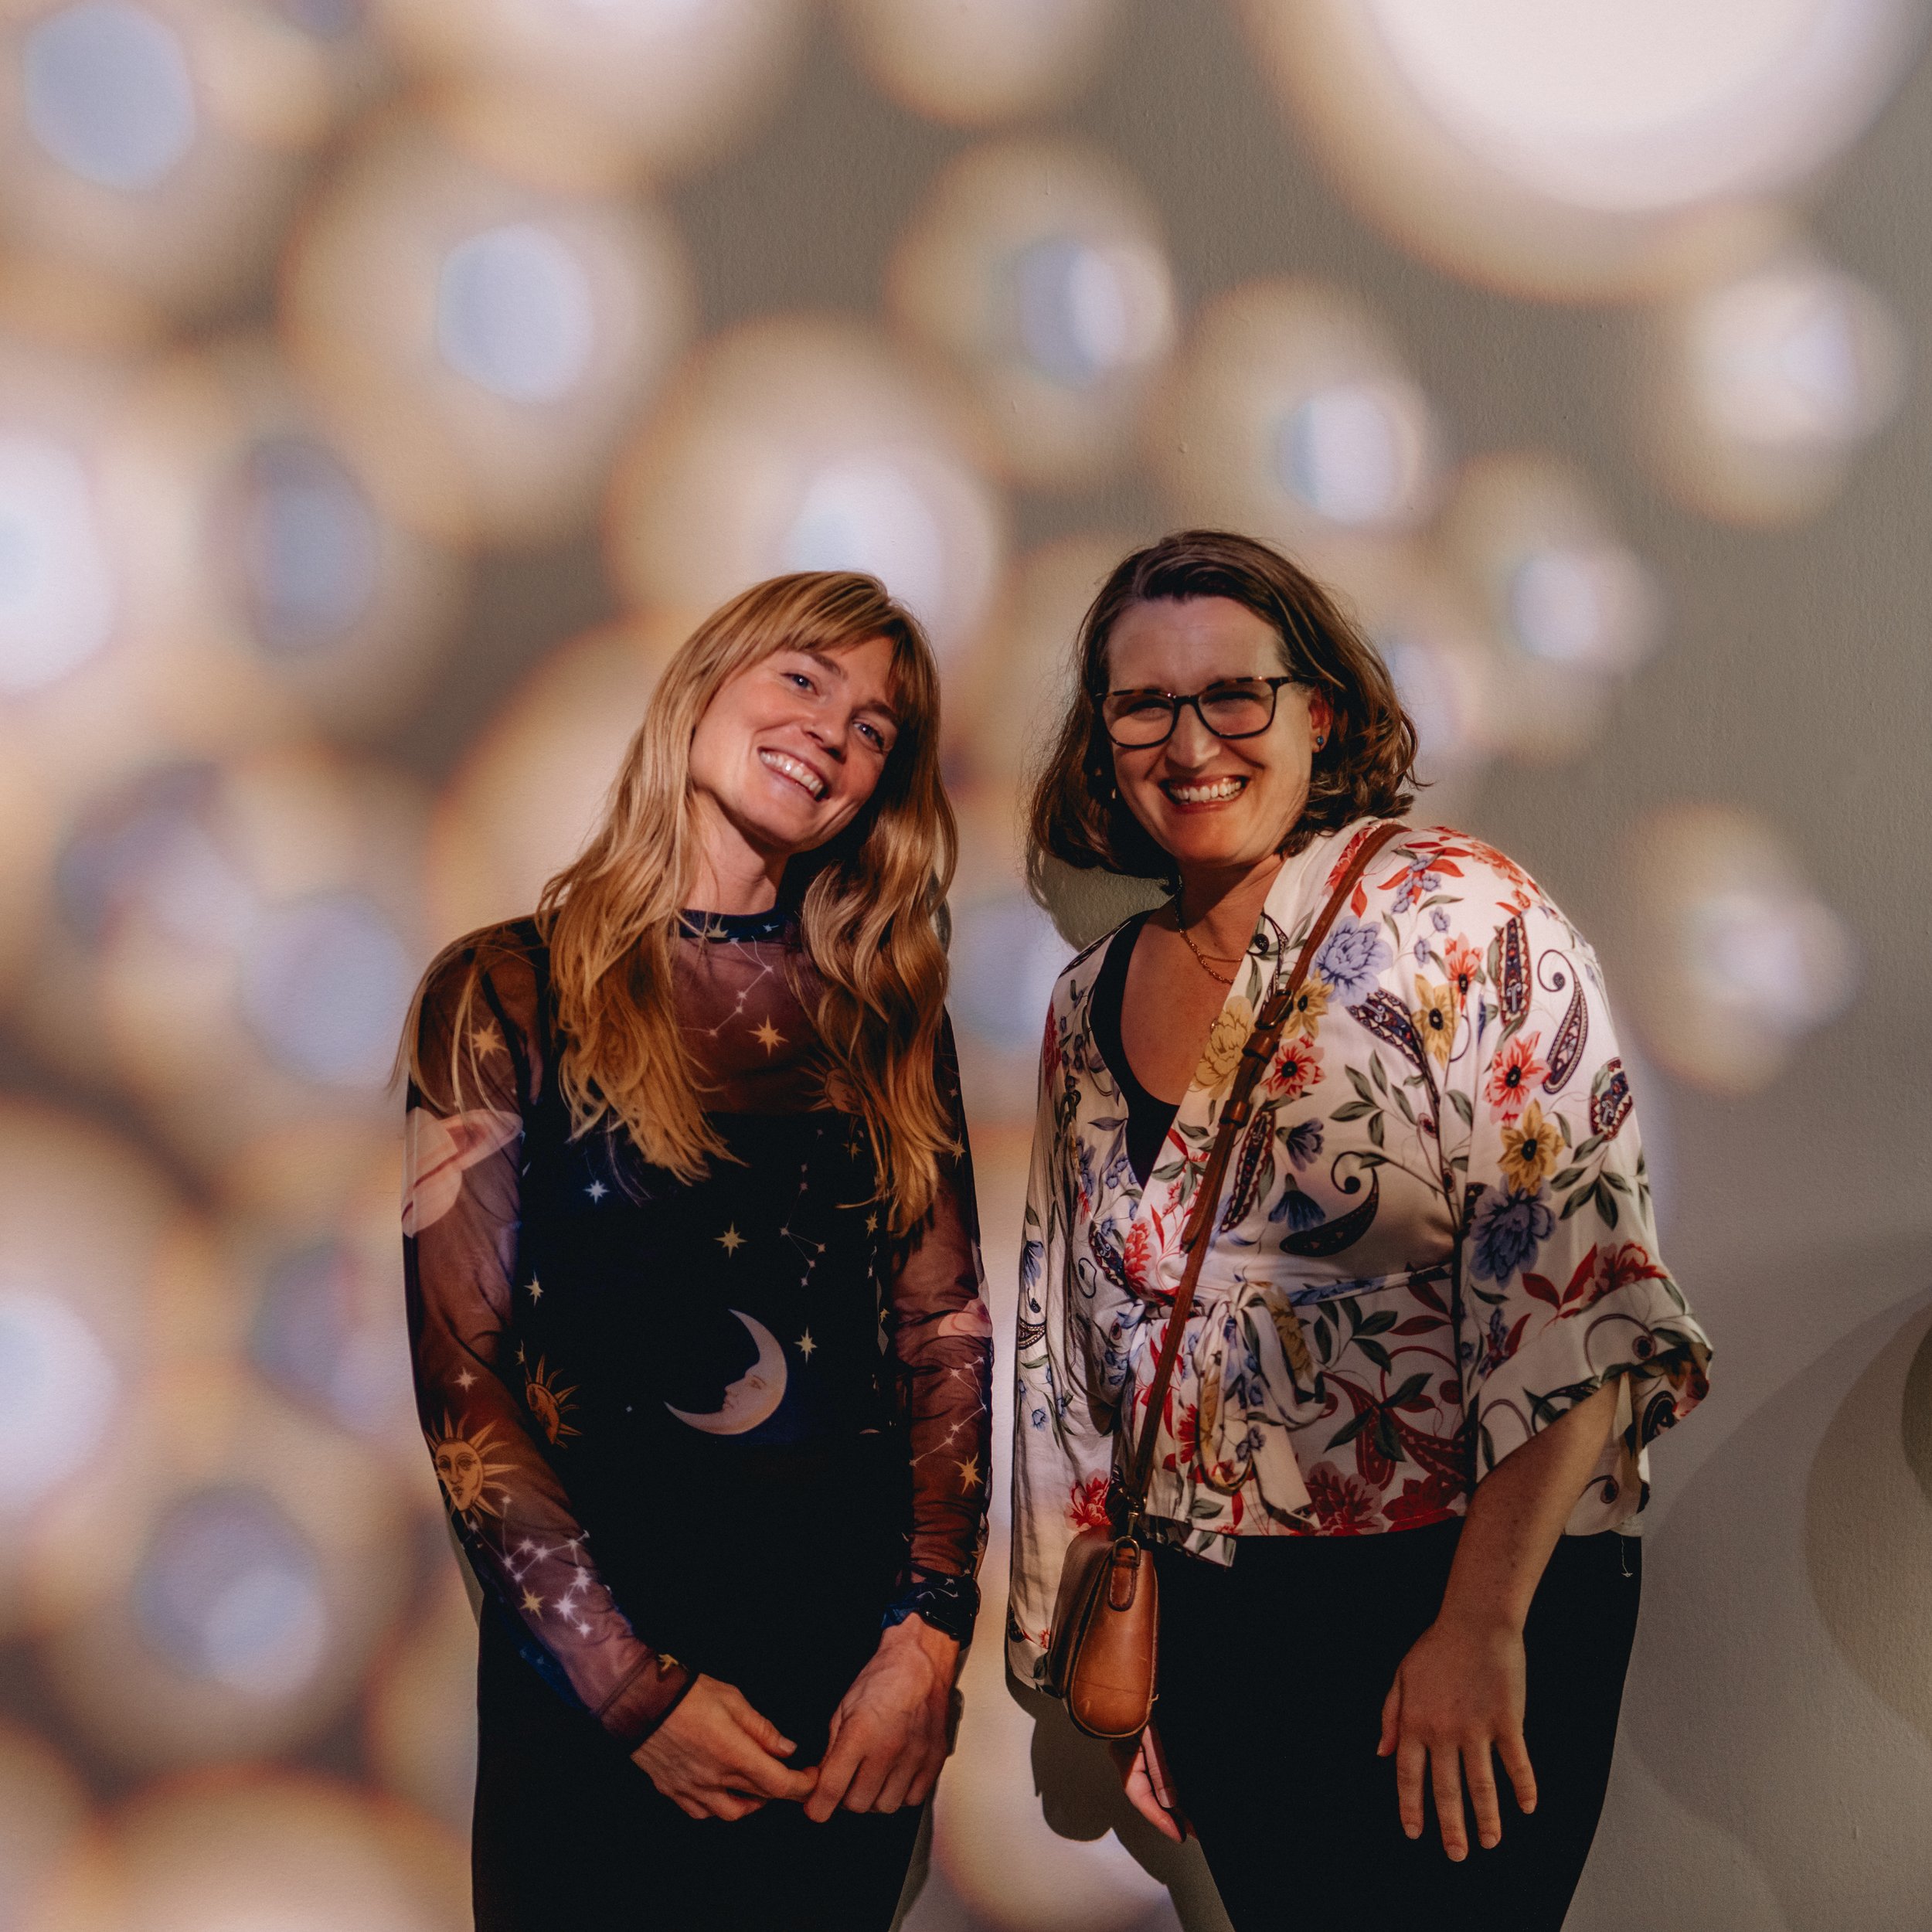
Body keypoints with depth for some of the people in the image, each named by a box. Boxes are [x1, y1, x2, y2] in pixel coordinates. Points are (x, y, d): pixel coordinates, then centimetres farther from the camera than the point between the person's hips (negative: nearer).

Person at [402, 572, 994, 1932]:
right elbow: (460, 1372, -9)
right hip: (589, 1646, -3)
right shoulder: (507, 993, -5)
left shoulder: (888, 1013, 5)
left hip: (862, 1634, 3)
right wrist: (636, 1685, -13)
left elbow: (948, 1330, 1)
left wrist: (929, 1631, -10)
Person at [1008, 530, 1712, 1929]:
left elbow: (1573, 1297, -17)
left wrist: (1482, 1625, -19)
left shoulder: (1454, 920, -11)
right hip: (1209, 1617, 5)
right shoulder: (1094, 1001, 6)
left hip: (1454, 1595, -5)